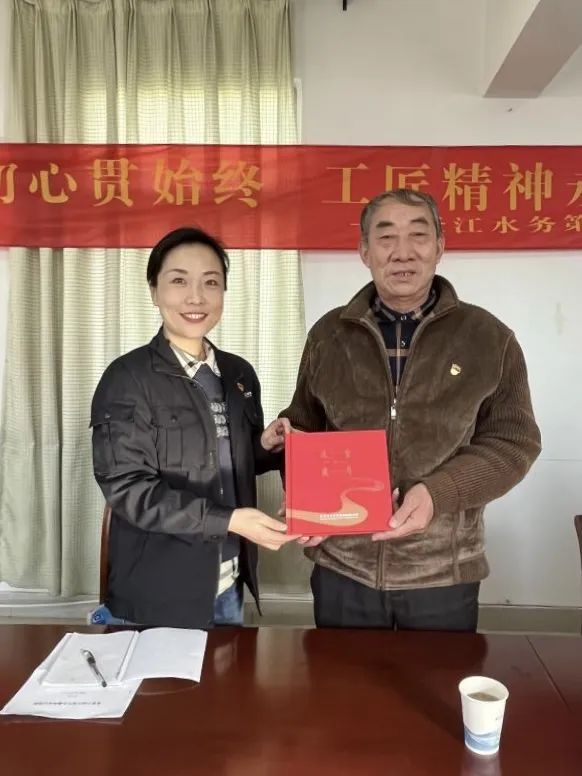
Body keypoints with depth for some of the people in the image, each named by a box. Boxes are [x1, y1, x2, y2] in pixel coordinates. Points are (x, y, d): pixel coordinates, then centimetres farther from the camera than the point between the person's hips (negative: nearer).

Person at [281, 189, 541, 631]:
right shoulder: (328, 334, 3)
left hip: (443, 571, -1)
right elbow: (302, 429, 11)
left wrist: (440, 492, -18)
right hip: (341, 565, 2)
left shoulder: (488, 337, -2)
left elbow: (514, 440, -3)